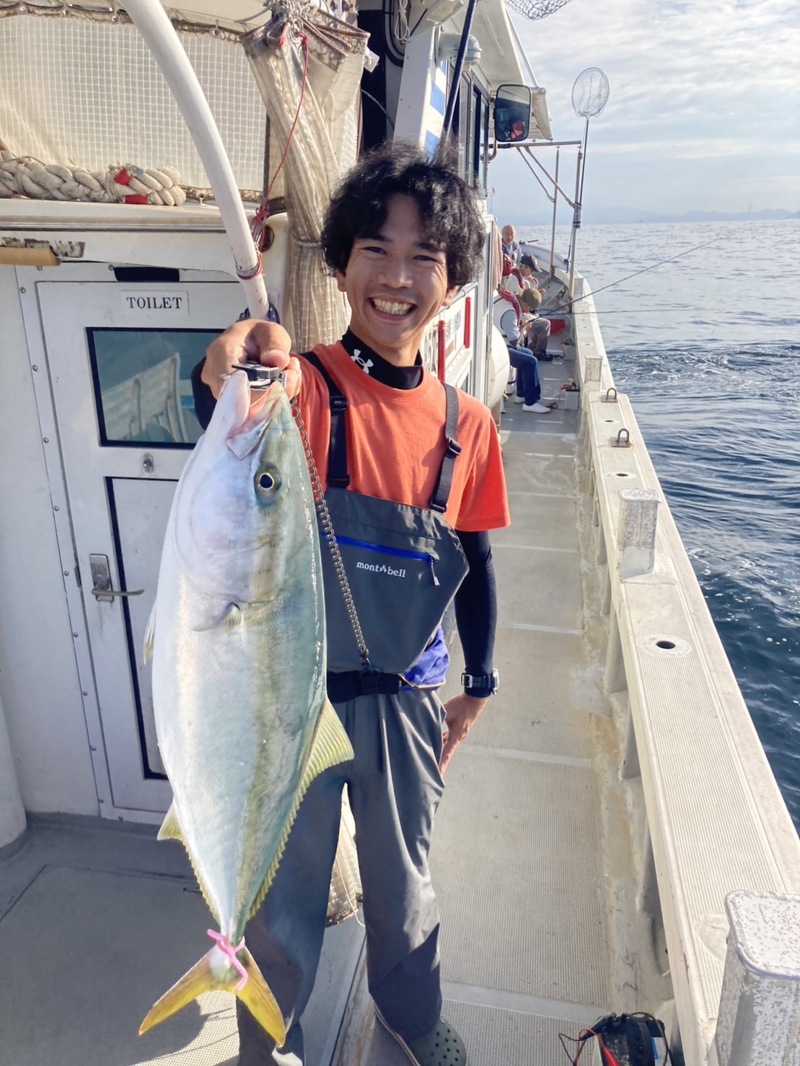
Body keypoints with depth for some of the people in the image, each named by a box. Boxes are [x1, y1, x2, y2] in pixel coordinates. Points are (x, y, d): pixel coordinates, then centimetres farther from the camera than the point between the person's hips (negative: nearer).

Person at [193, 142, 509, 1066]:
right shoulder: (305, 387, -14)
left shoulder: (464, 423, -3)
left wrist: (478, 680, 12)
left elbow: (474, 563, 7)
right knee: (282, 899, 16)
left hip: (405, 700, 3)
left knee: (403, 884, 25)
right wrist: (232, 384, -58)